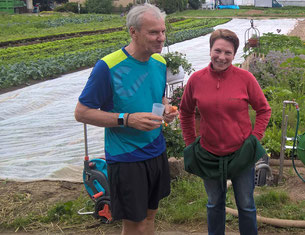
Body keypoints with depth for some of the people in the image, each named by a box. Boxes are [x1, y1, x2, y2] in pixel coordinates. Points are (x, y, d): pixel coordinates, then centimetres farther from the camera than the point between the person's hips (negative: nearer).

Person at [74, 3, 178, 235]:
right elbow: (82, 112, -15)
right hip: (125, 157, -6)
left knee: (150, 214, 19)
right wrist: (128, 119, -25)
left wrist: (166, 109, -4)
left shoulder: (160, 62, 2)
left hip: (157, 152, 6)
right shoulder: (108, 66, -19)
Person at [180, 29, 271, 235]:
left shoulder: (245, 78, -11)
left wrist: (255, 137, -5)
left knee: (246, 205, 13)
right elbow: (186, 112, 10)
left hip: (241, 154, -1)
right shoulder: (196, 79, -6)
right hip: (209, 155, 2)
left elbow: (264, 109, 1)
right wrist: (190, 142, 7)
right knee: (214, 204, 20)